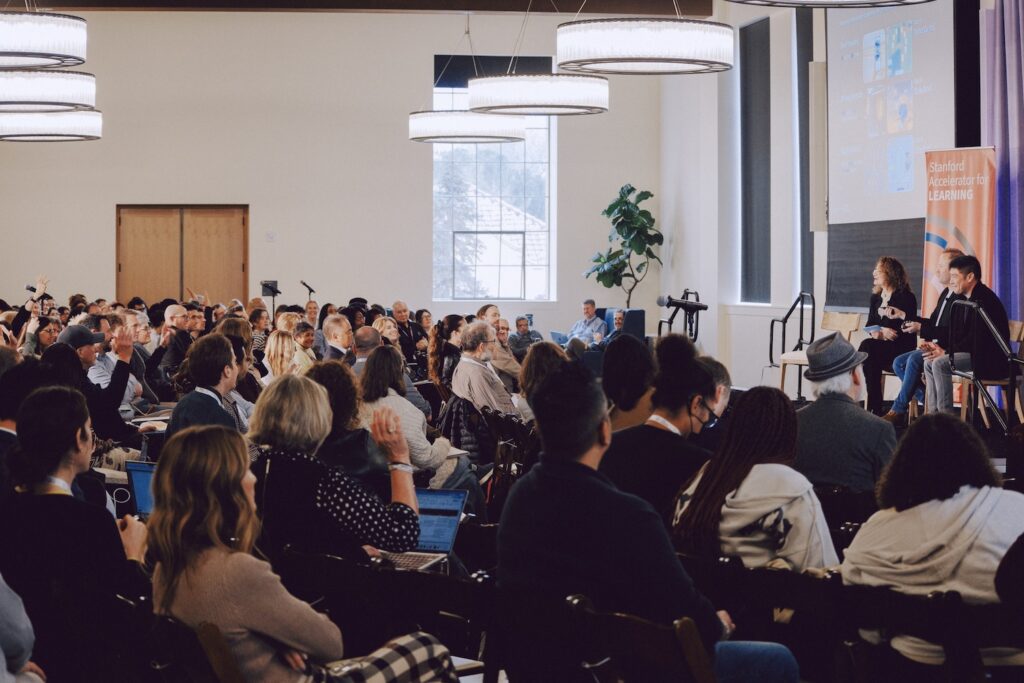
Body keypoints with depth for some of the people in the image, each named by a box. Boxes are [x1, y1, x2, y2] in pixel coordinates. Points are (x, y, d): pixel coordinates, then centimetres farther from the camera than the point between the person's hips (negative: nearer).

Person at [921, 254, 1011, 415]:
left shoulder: (984, 299, -19)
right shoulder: (964, 299, 12)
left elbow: (976, 339, -24)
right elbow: (959, 334, 13)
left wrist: (946, 353, -19)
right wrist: (941, 348, -5)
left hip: (990, 358, -10)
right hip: (973, 353, 10)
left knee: (940, 364, -23)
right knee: (929, 363, 3)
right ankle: (933, 414, -1)